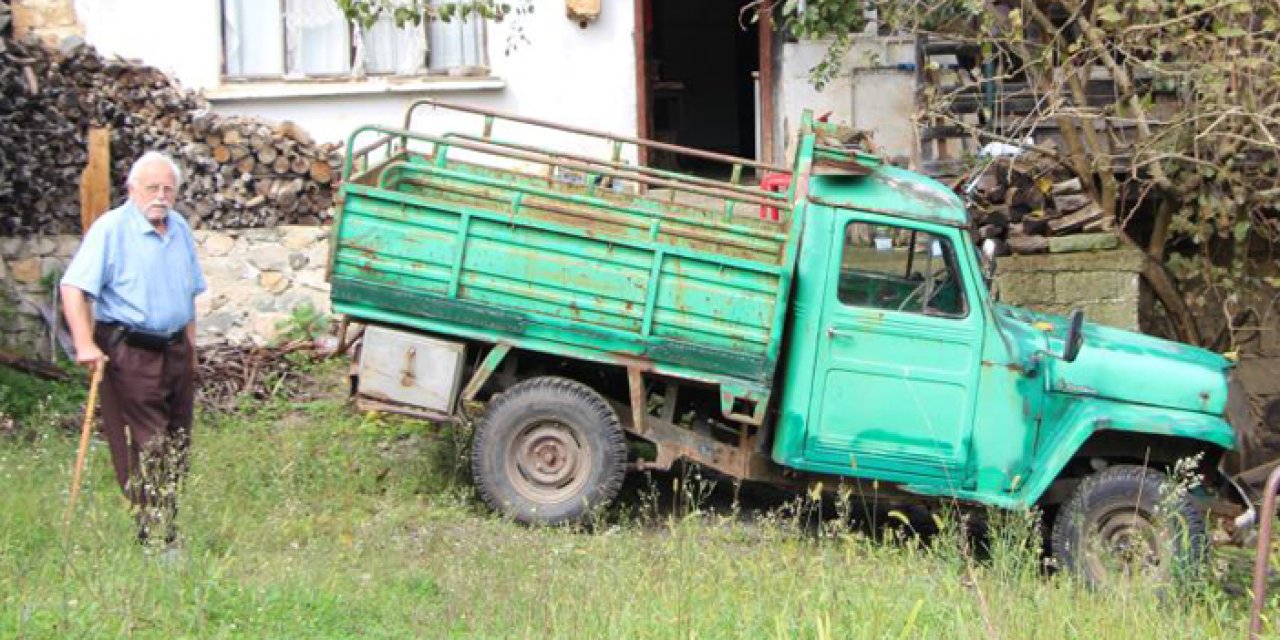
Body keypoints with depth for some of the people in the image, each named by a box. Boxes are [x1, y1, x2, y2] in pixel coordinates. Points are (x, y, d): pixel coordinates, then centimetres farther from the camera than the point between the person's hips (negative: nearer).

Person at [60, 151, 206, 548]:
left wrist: (190, 348, 20)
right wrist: (84, 343, -26)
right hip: (129, 353, -7)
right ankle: (156, 541, -2)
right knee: (145, 447, -7)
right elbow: (73, 287, -17)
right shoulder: (110, 229, -10)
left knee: (176, 443, 11)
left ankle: (167, 530, 23)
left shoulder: (180, 229, 12)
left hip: (175, 349, 7)